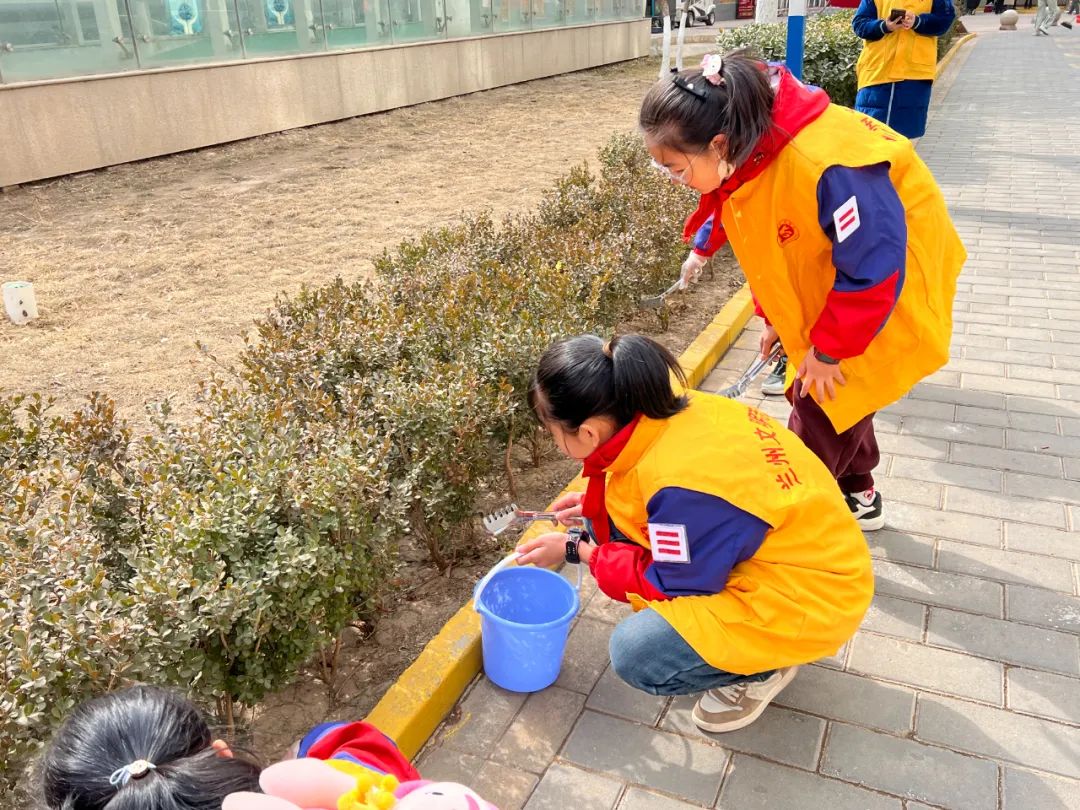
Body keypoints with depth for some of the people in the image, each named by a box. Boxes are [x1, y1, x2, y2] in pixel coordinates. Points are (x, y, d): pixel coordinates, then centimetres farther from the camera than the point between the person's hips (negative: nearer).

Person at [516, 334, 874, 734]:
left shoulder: (683, 480, -36)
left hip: (810, 597, -9)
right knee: (611, 525, 1)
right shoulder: (669, 413, -11)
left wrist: (576, 550, -10)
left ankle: (764, 667, 4)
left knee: (637, 655, -22)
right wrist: (596, 507, 4)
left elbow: (670, 587, -18)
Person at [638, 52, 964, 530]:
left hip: (891, 289, -8)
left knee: (822, 409, -5)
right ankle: (857, 497, 37)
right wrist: (775, 315, 6)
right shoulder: (742, 157, -12)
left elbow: (874, 269, -32)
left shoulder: (822, 164, -40)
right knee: (814, 393, 16)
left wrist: (829, 349, -22)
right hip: (827, 291, 8)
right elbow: (766, 243, 6)